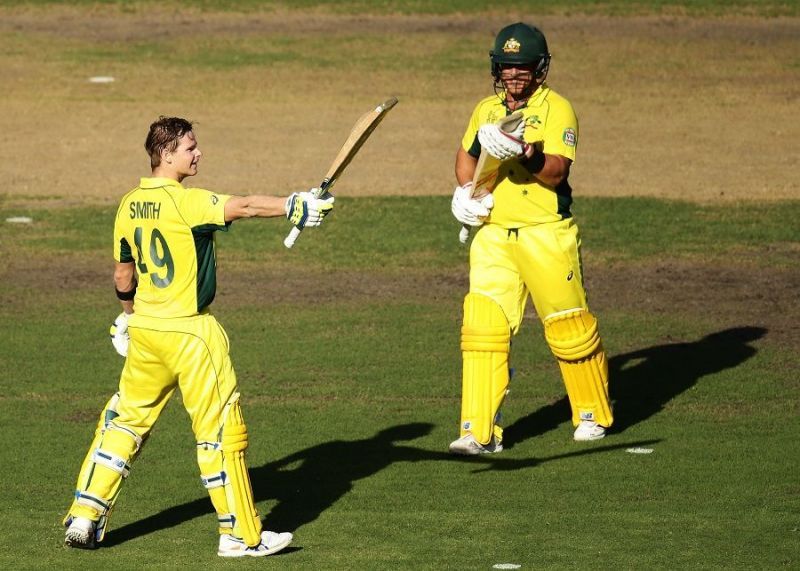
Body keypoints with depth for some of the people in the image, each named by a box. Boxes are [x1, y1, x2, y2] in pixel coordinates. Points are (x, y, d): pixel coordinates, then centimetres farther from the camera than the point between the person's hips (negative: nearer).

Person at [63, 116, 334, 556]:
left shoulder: (129, 206, 6)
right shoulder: (184, 202, -18)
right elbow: (243, 207, -31)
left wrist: (128, 317, 31)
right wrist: (295, 206, -36)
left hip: (145, 329, 8)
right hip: (189, 332, -8)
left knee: (126, 418, 18)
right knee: (221, 429, 0)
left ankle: (84, 517, 17)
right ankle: (240, 534, 3)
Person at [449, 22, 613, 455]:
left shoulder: (556, 109, -5)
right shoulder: (487, 109, 13)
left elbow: (555, 172, -16)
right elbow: (466, 153, 30)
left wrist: (525, 154, -33)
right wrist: (465, 189, 11)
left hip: (546, 235, -5)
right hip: (493, 235, 5)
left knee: (570, 328, 3)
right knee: (482, 328, -7)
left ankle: (593, 415, 24)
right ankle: (480, 432, -6)